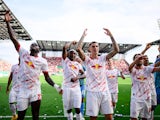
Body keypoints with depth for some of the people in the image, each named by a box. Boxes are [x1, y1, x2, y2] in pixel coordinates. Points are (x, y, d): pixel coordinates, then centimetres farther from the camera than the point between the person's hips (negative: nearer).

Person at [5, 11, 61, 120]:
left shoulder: (42, 61, 2)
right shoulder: (24, 54, 3)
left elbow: (47, 77, 6)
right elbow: (13, 38, 1)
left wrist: (56, 87, -6)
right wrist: (8, 22, -2)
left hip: (35, 91, 0)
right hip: (23, 90, 1)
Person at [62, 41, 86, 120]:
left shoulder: (78, 64, 14)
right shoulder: (65, 60, 6)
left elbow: (84, 74, 11)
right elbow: (64, 48, -6)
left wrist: (77, 77, -8)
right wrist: (71, 43, 9)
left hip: (76, 88, 2)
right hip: (66, 87, -2)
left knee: (77, 108, -3)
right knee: (68, 109, 6)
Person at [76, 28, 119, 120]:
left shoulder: (103, 58, 9)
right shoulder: (87, 60, 1)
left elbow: (116, 50, 0)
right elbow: (79, 49, -16)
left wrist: (111, 36, -5)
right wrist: (84, 35, -8)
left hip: (105, 91, 3)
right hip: (92, 92, -3)